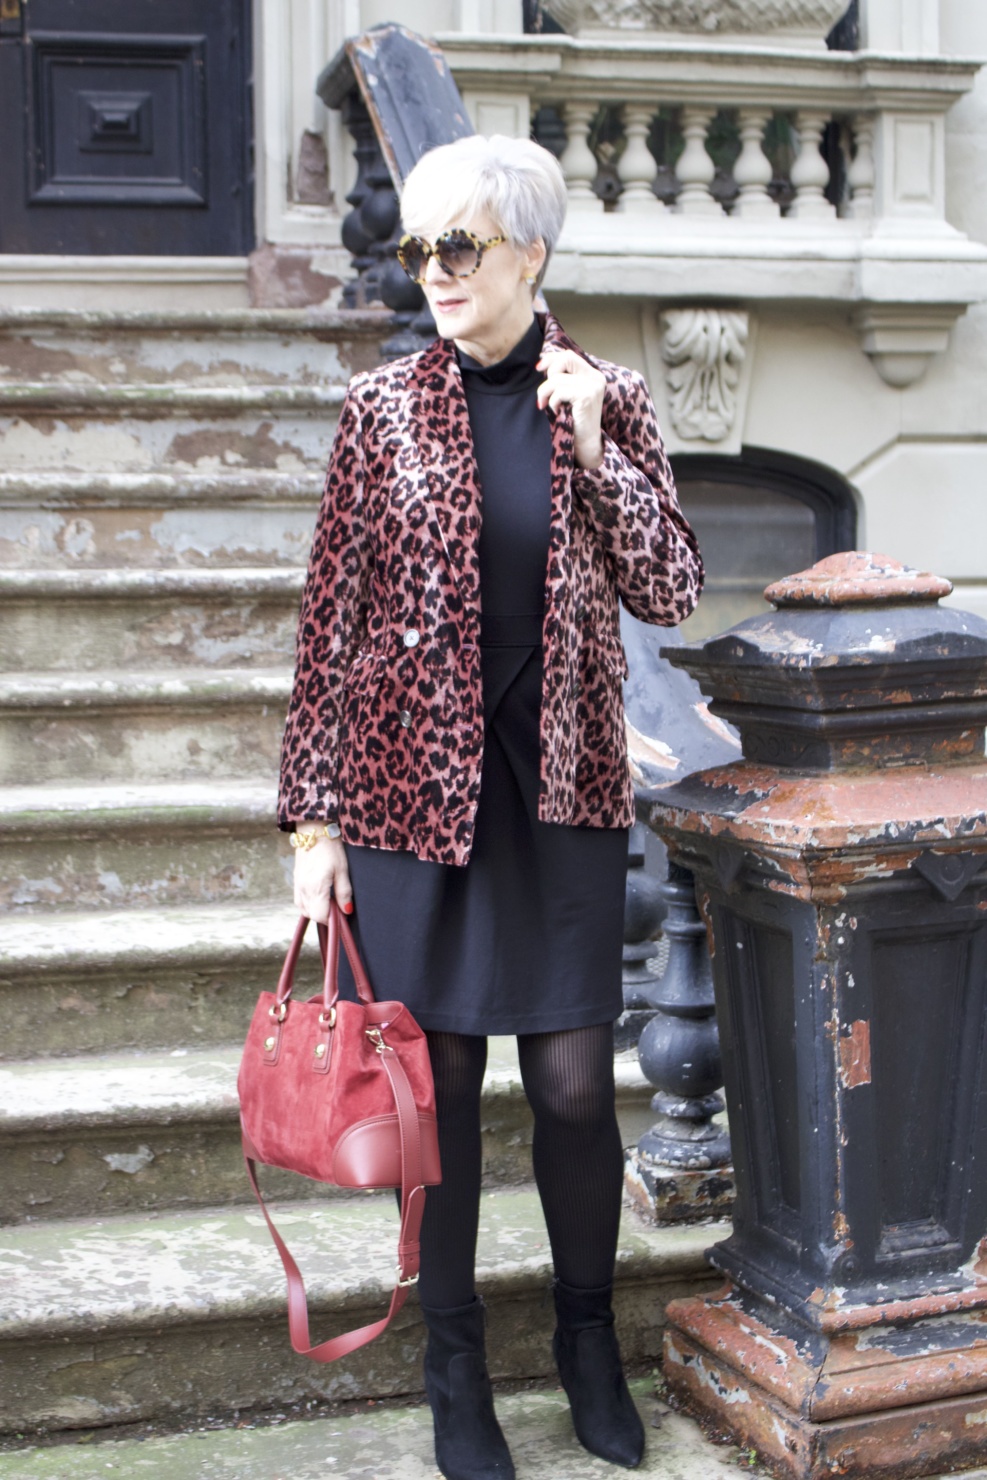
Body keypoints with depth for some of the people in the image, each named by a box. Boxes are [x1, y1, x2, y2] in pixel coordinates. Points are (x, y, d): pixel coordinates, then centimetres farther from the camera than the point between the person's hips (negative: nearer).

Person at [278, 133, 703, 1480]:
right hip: (412, 773, 0)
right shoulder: (382, 406, 1)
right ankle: (457, 1371, 24)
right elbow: (331, 615, 0)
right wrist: (311, 820, -3)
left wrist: (593, 450, -11)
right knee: (441, 1082, 5)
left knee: (575, 1083, 2)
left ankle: (590, 1341, 28)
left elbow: (670, 594, 0)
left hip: (559, 779, 1)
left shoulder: (606, 399, 4)